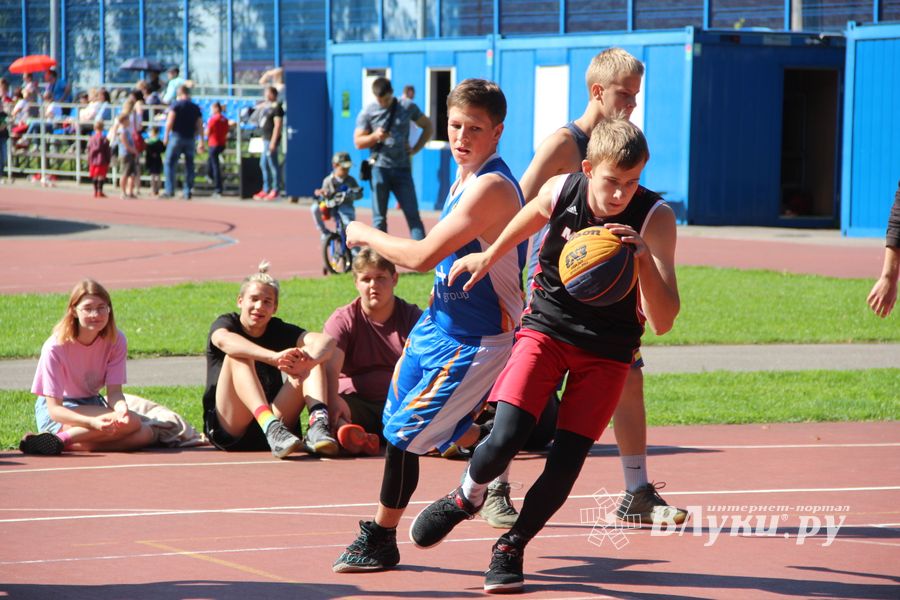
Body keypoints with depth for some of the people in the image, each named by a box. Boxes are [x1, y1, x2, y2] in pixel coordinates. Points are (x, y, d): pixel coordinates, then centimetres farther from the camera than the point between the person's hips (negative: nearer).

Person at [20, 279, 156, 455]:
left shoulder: (116, 341, -7)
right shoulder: (56, 347, -21)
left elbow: (114, 391, -9)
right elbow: (54, 409, -23)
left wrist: (121, 407, -35)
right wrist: (92, 422, -40)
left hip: (92, 406, 7)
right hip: (59, 412, -7)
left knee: (145, 435, -20)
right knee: (131, 423, -28)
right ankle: (59, 439, -30)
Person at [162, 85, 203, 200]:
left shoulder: (176, 105, -2)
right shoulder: (196, 108, 11)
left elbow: (170, 121, -12)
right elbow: (200, 126, 9)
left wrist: (166, 135, -9)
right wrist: (201, 141, 11)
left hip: (177, 137, -4)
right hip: (190, 139, 4)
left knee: (169, 163, -1)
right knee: (189, 166, 9)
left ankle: (170, 190, -10)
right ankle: (187, 191, 9)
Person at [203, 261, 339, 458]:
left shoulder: (279, 330, 11)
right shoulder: (226, 323, 2)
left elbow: (326, 340, -9)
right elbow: (224, 341, -26)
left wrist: (308, 360, -34)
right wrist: (274, 357, -41)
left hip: (274, 417, 3)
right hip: (229, 432, -3)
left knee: (314, 356, -10)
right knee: (238, 357, -26)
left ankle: (318, 424, -37)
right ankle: (271, 427, -48)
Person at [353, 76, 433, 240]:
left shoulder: (407, 107, 4)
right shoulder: (368, 113, 1)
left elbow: (428, 127, 14)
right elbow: (358, 142, 2)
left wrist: (416, 149, 3)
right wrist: (375, 137, -18)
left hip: (402, 168, 1)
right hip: (380, 169, -1)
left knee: (413, 214, -3)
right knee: (379, 217, 2)